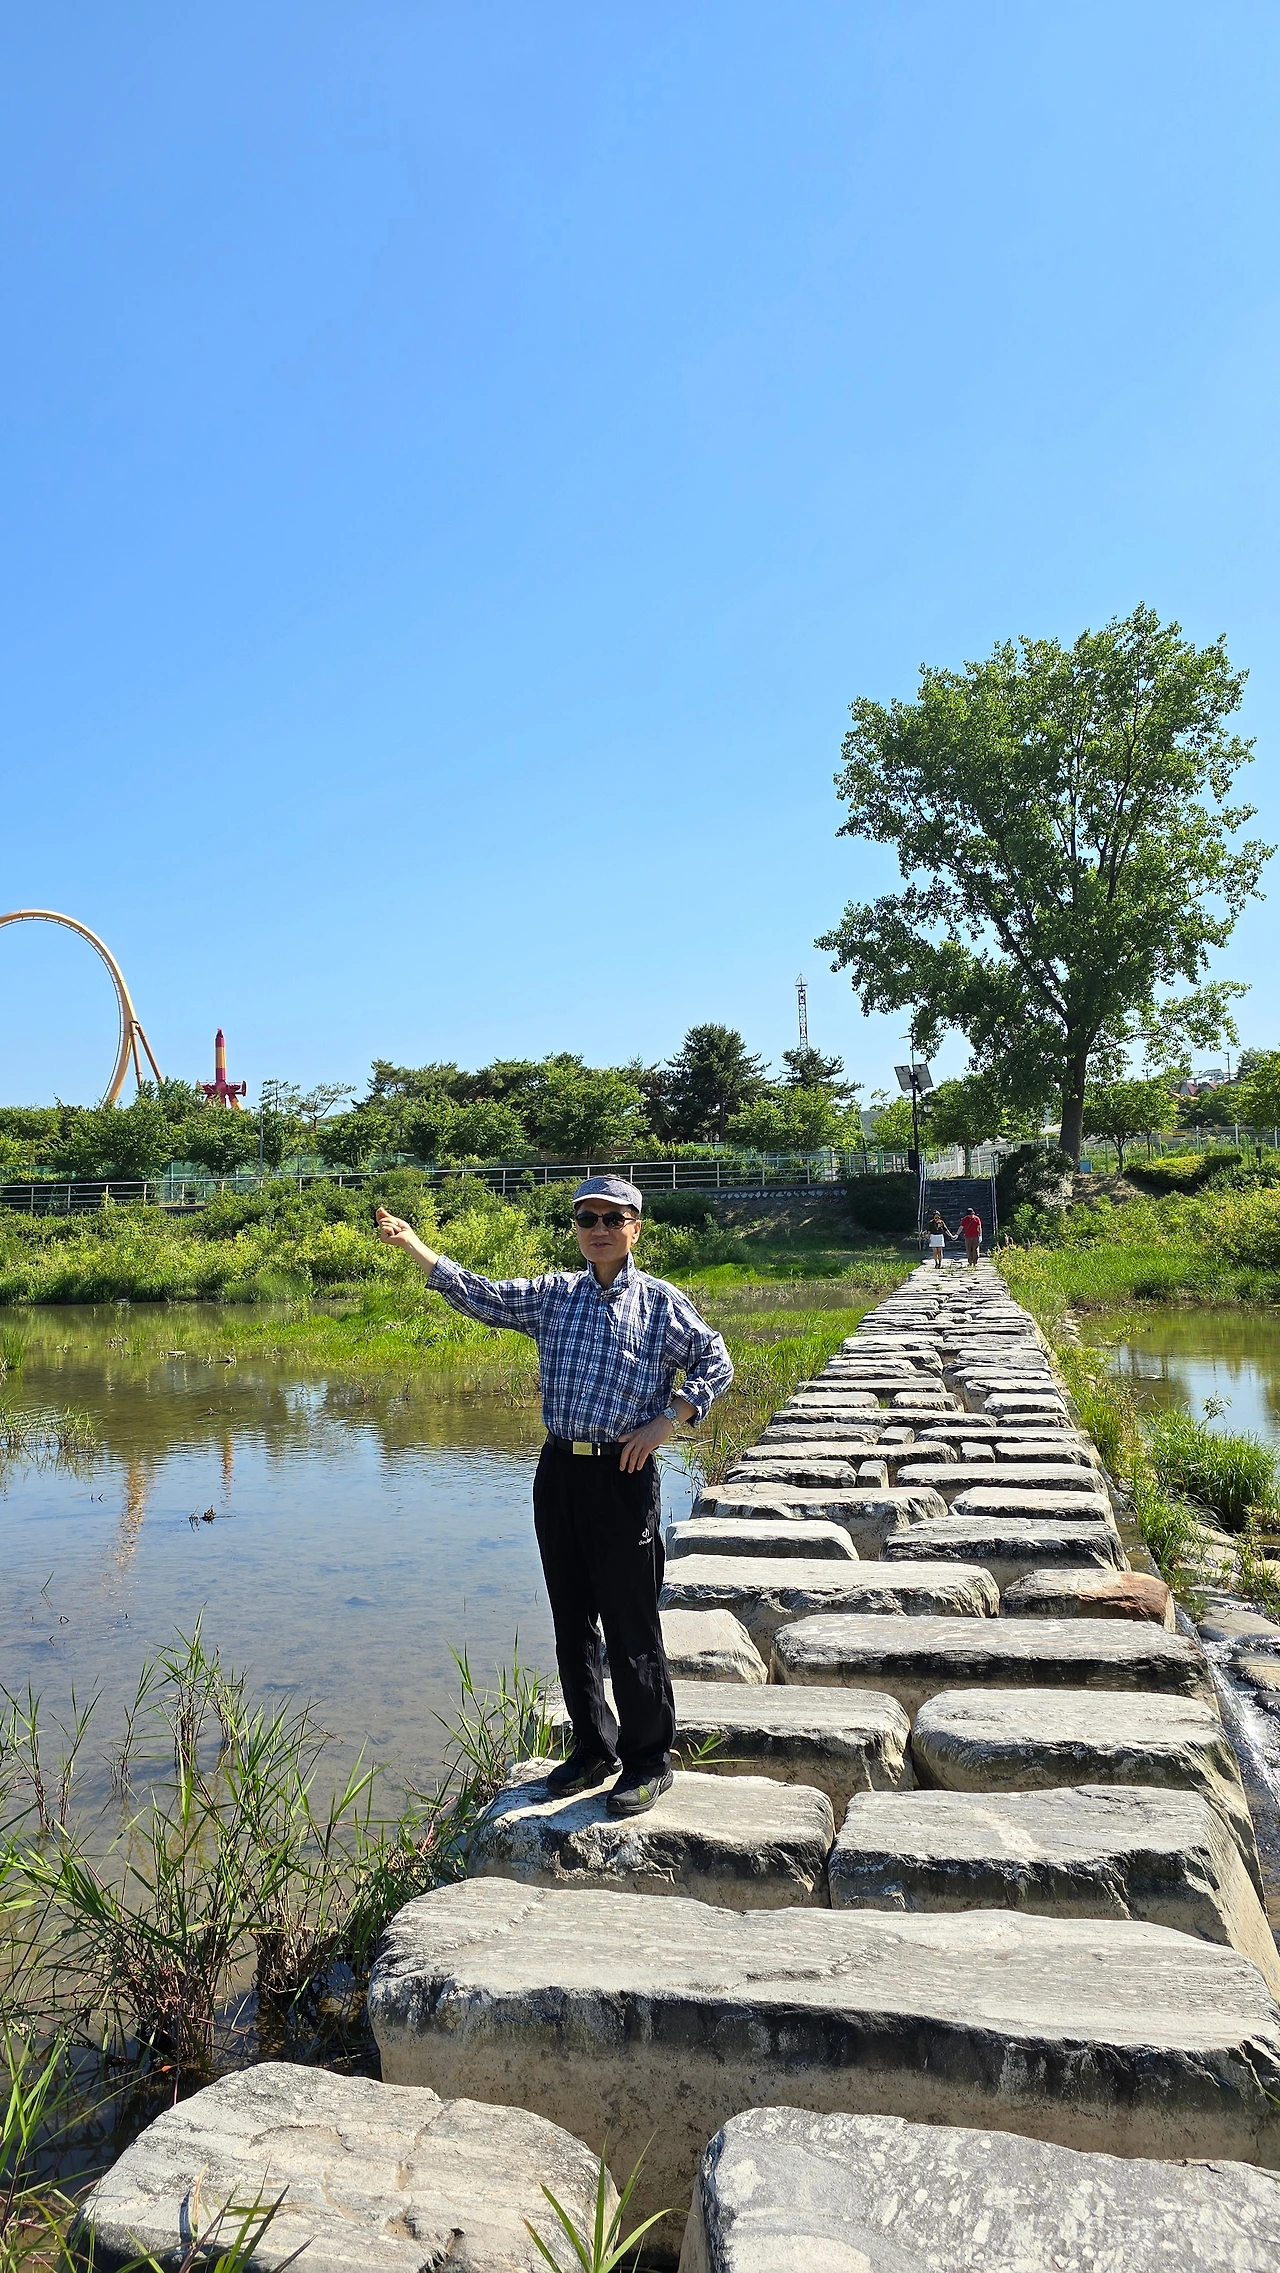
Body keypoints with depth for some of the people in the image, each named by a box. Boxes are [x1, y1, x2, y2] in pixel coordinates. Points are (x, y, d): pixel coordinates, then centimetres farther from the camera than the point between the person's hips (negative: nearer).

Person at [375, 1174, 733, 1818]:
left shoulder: (660, 1301, -2)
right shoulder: (552, 1295, 8)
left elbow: (716, 1363, 2)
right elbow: (477, 1295, 6)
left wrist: (664, 1422, -8)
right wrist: (412, 1245, -1)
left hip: (624, 1476, -4)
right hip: (558, 1473, 5)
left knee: (632, 1625, 2)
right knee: (572, 1620, 13)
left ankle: (649, 1759, 19)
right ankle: (594, 1747, 30)